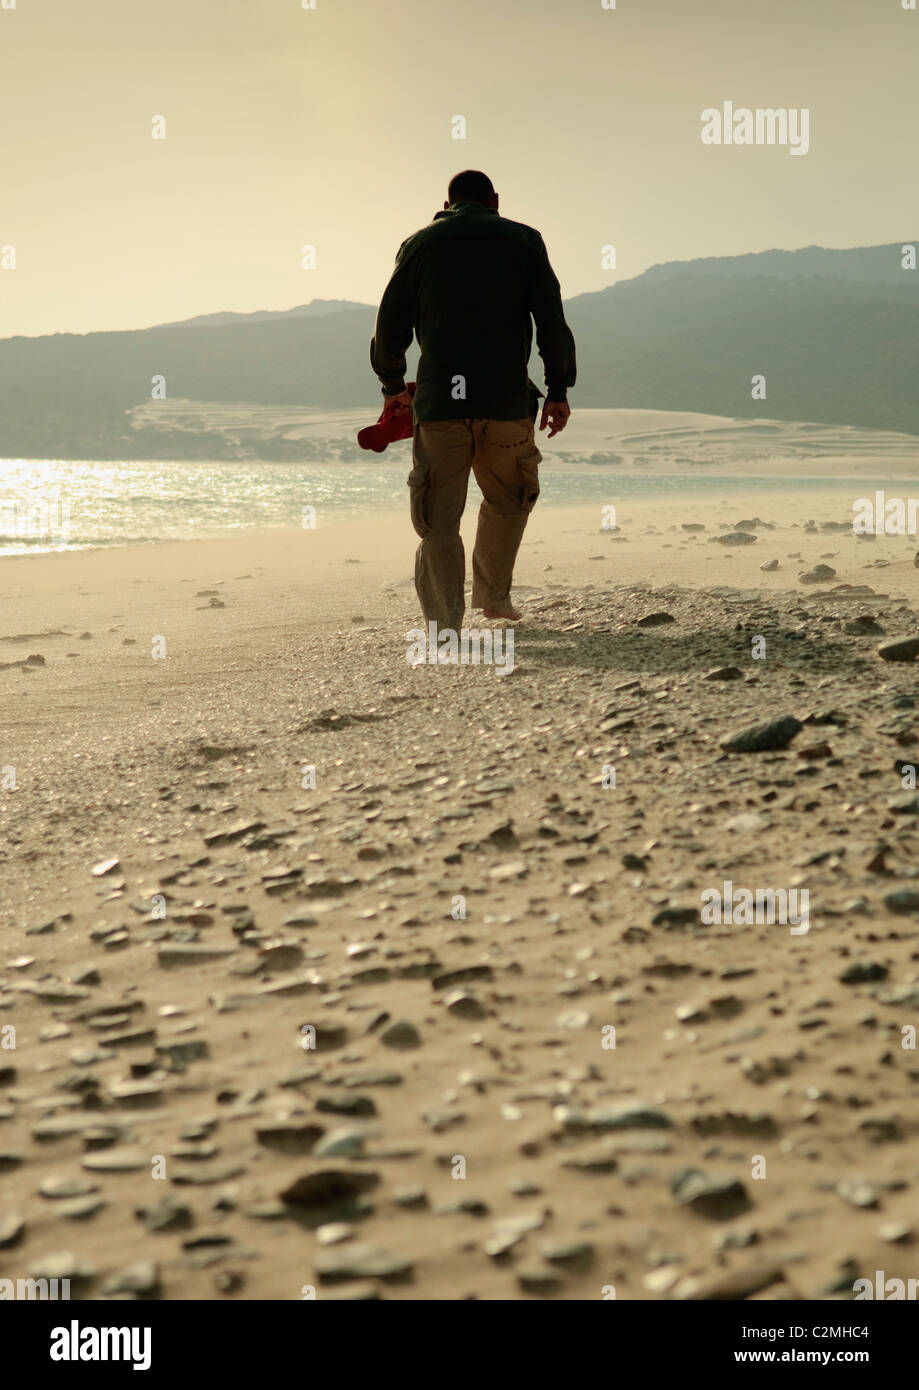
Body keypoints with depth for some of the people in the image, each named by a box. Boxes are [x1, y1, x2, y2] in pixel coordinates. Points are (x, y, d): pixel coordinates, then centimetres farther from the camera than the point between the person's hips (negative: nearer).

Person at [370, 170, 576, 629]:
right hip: (507, 399, 0)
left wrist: (392, 385, 24)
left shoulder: (419, 244, 9)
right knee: (509, 503, 22)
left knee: (439, 517, 3)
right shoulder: (523, 240, 8)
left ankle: (445, 621, -7)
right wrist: (558, 389, 5)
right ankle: (493, 595, 33)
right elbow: (552, 320, 1)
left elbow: (390, 327, 10)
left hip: (439, 399, 0)